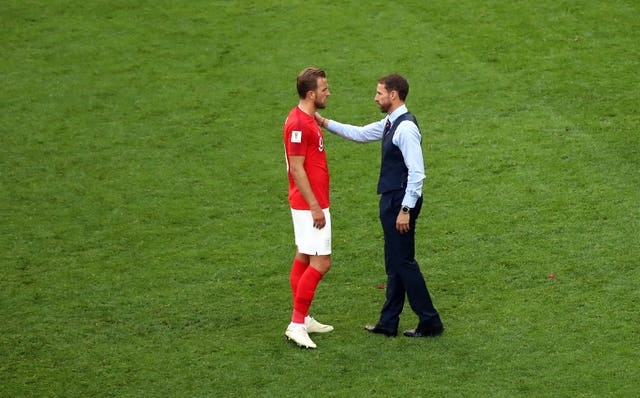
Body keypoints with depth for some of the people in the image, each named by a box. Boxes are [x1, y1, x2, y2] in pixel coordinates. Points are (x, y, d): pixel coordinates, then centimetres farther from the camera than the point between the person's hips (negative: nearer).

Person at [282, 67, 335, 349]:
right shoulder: (299, 124, -20)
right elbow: (297, 170, -21)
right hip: (309, 205, -11)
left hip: (310, 203, 11)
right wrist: (315, 207, -21)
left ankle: (302, 320, 21)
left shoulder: (308, 120, 12)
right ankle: (297, 324, -9)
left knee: (304, 257, 14)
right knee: (321, 262, -11)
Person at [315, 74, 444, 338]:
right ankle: (388, 323, 23)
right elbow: (361, 134, 24)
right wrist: (325, 123, 19)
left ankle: (430, 323, 5)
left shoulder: (406, 128, -20)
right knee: (394, 264, 15)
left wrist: (405, 210, -22)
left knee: (403, 263, -4)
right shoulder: (390, 123, 10)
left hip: (401, 201, -10)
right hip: (390, 200, 10)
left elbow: (417, 173, -23)